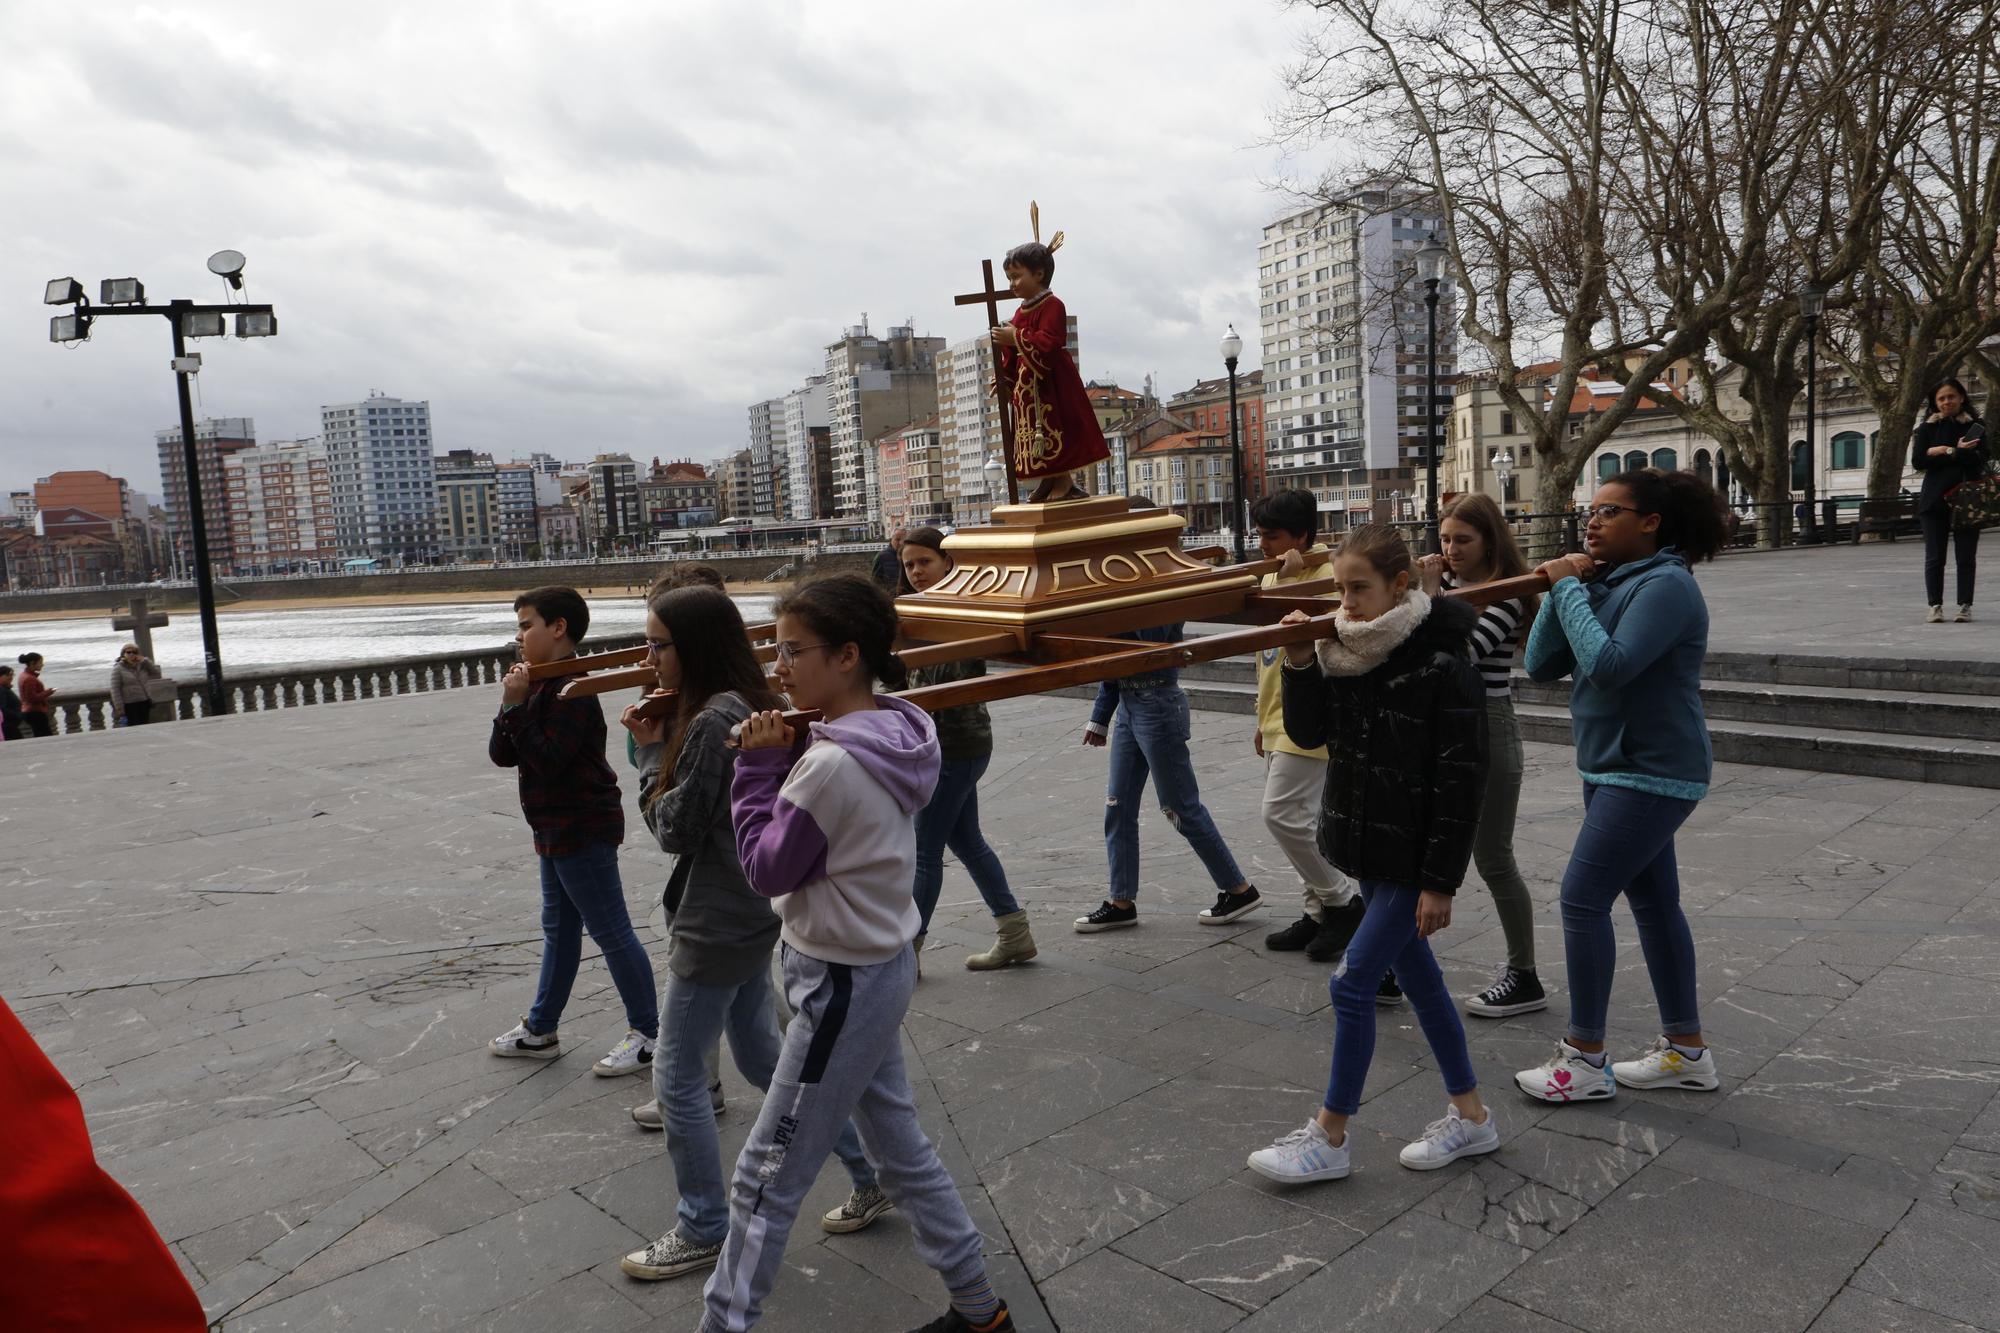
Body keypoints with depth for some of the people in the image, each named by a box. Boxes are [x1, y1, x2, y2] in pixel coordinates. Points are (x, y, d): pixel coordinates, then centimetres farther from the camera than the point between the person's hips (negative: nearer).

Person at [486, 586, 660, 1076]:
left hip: (583, 830, -10)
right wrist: (509, 706, -10)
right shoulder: (539, 686, 11)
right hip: (557, 829, 10)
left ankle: (648, 1035, 8)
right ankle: (539, 1030, 32)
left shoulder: (571, 689, -18)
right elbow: (502, 755, 5)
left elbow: (548, 759, -26)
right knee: (559, 929, 19)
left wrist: (517, 708, -21)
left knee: (611, 931, -2)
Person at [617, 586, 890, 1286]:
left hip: (716, 927, -10)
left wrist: (651, 751, -5)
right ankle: (869, 1178, 29)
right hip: (755, 912, 10)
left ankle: (704, 1231, 21)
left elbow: (672, 828, -17)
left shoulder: (712, 721, -23)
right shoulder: (753, 706, 7)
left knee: (676, 1078, 5)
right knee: (764, 1058, 21)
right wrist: (664, 745, 0)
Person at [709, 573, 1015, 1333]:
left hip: (842, 985, -10)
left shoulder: (831, 763, -27)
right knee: (900, 1148, 22)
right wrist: (788, 757, -4)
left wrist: (759, 765, -11)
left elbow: (766, 869, -16)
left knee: (766, 1177, 6)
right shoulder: (896, 735, 0)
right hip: (880, 967, 10)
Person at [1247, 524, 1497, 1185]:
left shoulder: (1442, 664, -18)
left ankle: (1329, 1137, 11)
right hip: (1366, 843, 7)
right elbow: (1307, 733, 4)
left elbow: (1461, 780, -17)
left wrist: (1441, 880, -16)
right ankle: (1471, 1115, 31)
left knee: (1355, 981, -4)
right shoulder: (1344, 649, 2)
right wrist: (1300, 665, -11)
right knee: (1417, 974, 15)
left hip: (1414, 856, -7)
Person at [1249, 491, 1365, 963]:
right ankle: (1320, 912, 22)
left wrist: (1290, 577, -29)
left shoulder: (1323, 577, -15)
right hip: (1279, 722, 9)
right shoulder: (1272, 578, 13)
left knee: (1283, 815, -12)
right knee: (1298, 820, 12)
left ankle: (1342, 901, 5)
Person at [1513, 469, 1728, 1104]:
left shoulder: (1665, 585, -16)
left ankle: (1585, 1059, 1)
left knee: (1583, 898, -9)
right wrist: (1562, 588, -6)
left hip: (1650, 772, -9)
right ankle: (1685, 1049, 26)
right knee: (1653, 902, 14)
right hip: (1616, 767, 9)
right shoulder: (1605, 583, 8)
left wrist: (1569, 590, -20)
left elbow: (1610, 666, -29)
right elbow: (1541, 666, 2)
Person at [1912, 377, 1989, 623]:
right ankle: (1935, 606, 7)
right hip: (1935, 500, 0)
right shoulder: (1928, 428, 6)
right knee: (1934, 557, 1)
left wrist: (1943, 451, -17)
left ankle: (1965, 605, 9)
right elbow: (1918, 461, -5)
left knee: (1966, 556, 2)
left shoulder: (1976, 427, 5)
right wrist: (1956, 453, -13)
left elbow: (1983, 459, -8)